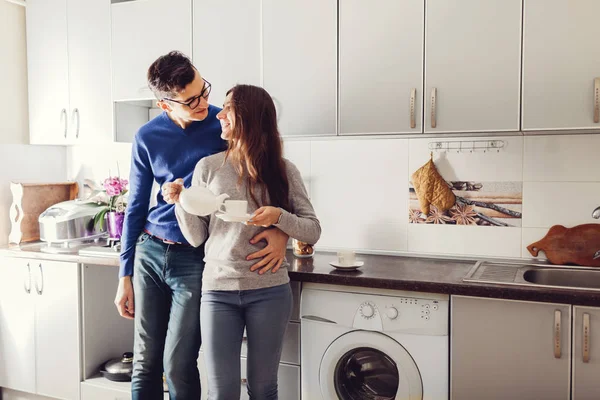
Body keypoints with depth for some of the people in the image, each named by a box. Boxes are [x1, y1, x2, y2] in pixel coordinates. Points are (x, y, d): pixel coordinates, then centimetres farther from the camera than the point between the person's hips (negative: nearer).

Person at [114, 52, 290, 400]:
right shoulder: (147, 138, -1)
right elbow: (136, 208, 7)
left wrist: (281, 228, -24)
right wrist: (125, 276, 7)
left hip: (196, 258, -3)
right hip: (150, 253, 3)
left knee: (178, 366, 0)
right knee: (145, 364, 11)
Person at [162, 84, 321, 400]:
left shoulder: (283, 171, -1)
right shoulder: (208, 167, 2)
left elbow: (313, 232, -2)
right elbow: (196, 238, 3)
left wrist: (279, 216, -18)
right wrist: (181, 202, -12)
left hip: (269, 292, 0)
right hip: (218, 290, 1)